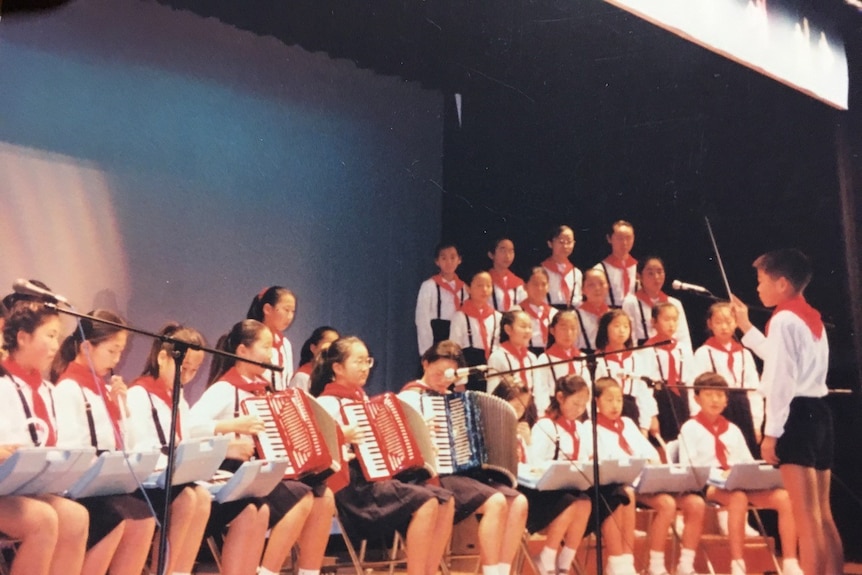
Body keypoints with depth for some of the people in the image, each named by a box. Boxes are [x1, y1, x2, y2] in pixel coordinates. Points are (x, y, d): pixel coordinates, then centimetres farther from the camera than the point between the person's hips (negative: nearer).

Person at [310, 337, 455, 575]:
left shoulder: (363, 399, 20)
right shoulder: (327, 402, -7)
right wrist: (342, 437, -34)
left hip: (381, 475, 9)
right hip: (354, 483, -9)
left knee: (445, 500, -9)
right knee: (426, 503, -25)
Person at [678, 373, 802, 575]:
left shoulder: (732, 430, 27)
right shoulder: (691, 428, 9)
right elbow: (688, 468, -3)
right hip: (709, 485, -5)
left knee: (783, 497, -22)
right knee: (738, 497, -41)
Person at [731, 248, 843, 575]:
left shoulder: (783, 319, -10)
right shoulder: (812, 318, 18)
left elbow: (782, 380, -17)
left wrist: (771, 431, -16)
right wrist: (746, 329, 37)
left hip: (796, 414, -10)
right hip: (818, 411, 10)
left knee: (805, 516, -10)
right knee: (822, 514, 11)